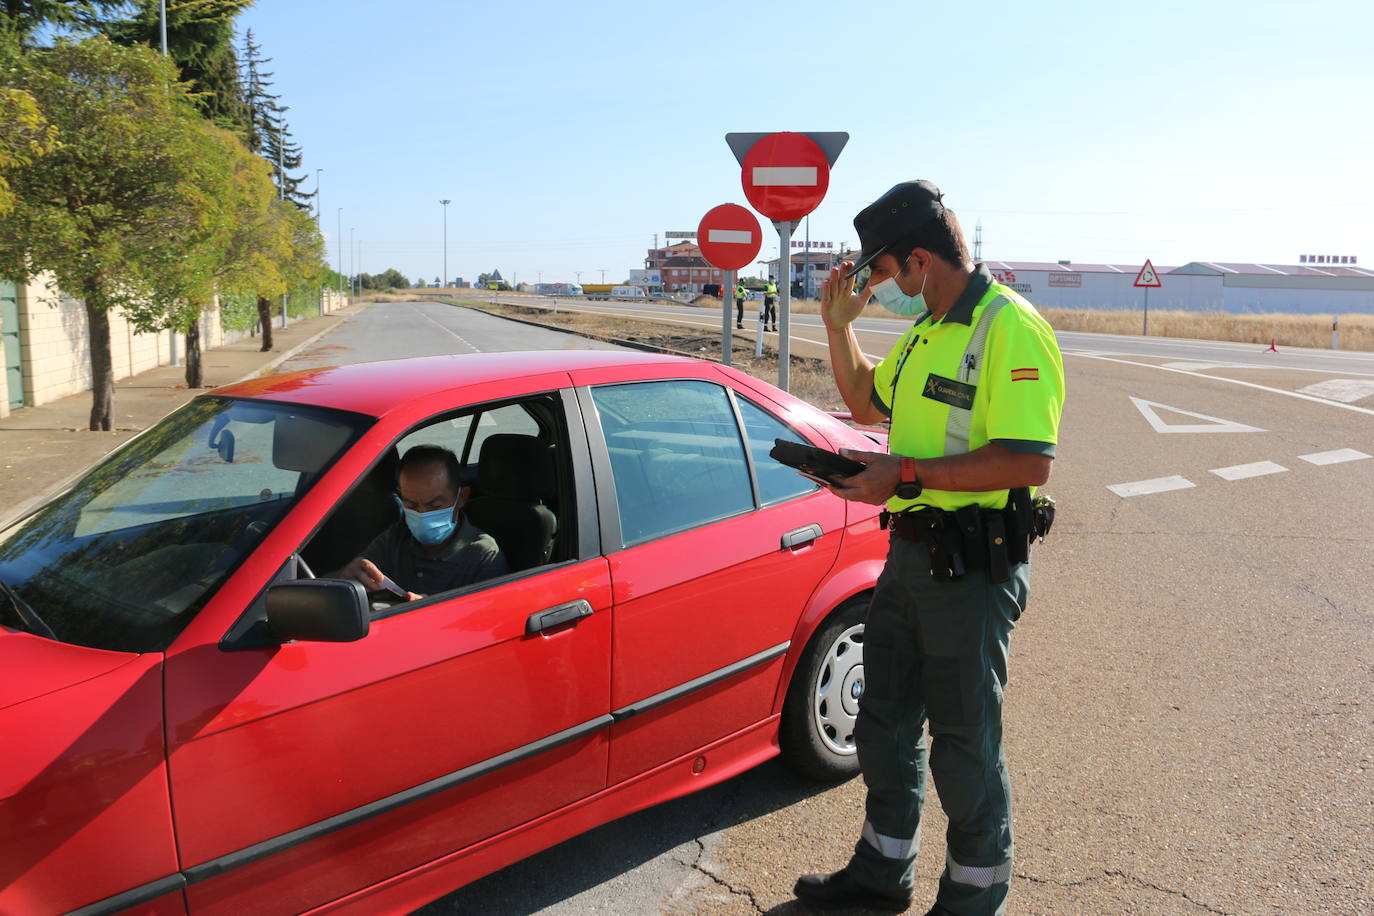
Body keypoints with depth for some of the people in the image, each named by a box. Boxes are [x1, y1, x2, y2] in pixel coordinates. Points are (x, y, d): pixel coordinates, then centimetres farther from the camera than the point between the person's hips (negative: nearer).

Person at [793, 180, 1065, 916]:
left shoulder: (1010, 329, -18)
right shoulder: (926, 329, 11)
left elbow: (1029, 462, -26)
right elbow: (866, 402, 25)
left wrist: (906, 474, -22)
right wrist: (839, 325, 10)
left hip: (972, 568, -9)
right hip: (910, 552, 9)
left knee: (963, 740, 6)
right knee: (885, 718, 19)